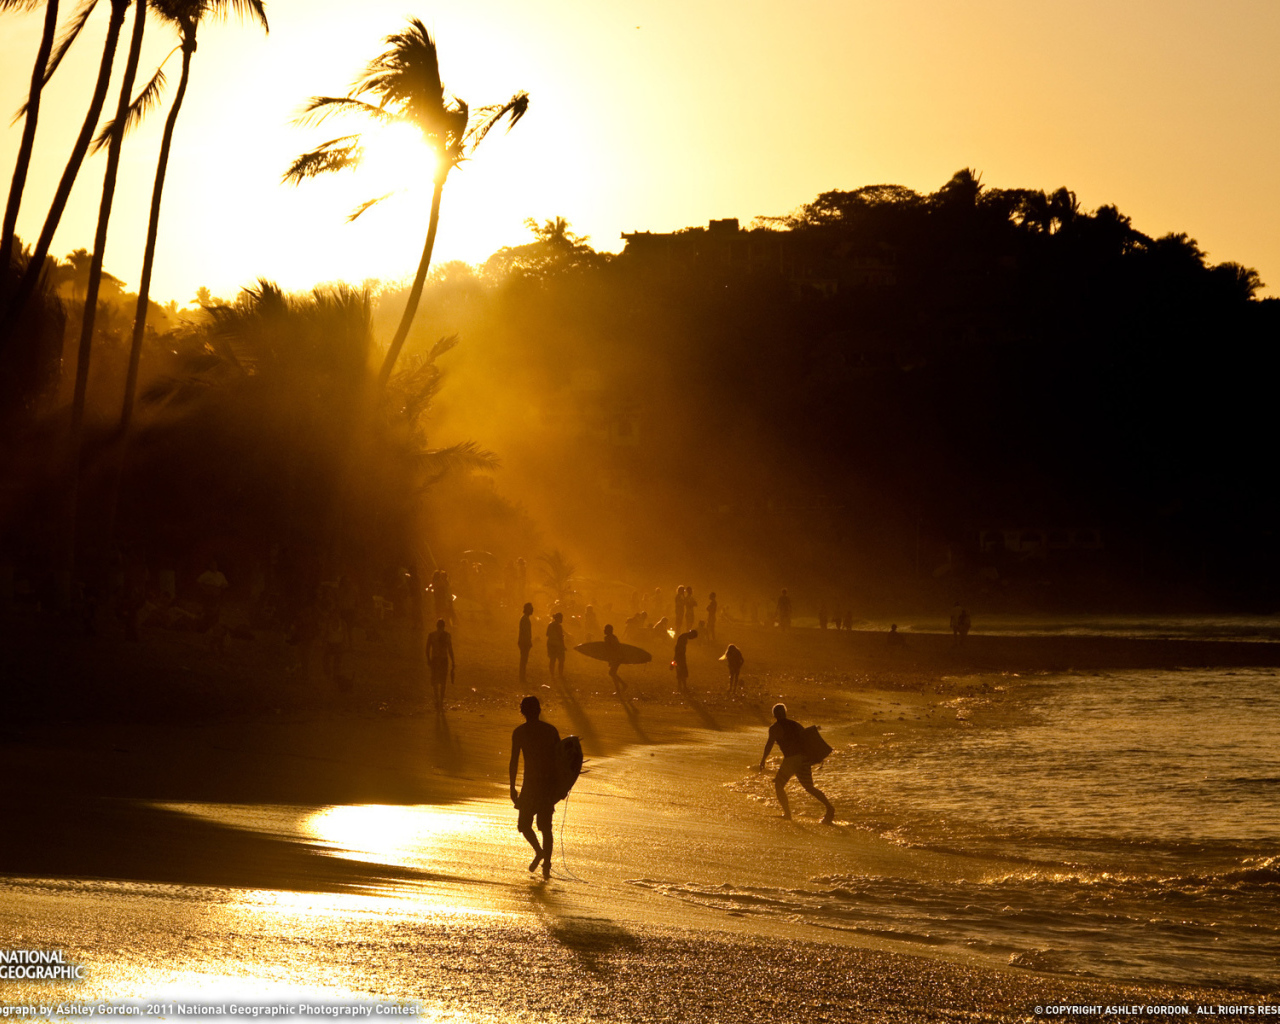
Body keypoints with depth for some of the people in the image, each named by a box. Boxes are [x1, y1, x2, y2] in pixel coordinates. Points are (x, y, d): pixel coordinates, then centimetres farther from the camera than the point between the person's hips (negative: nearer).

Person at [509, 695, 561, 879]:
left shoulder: (520, 732, -3)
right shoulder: (551, 730, 7)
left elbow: (514, 761, -5)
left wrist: (512, 788, -1)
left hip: (531, 783, -4)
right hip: (550, 783, 4)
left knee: (524, 823, 11)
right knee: (546, 826, 12)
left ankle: (539, 851, -12)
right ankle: (547, 865, 5)